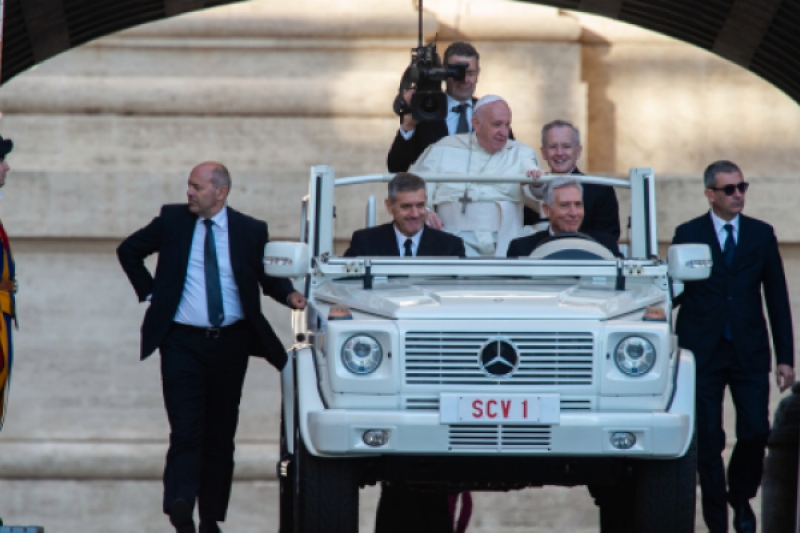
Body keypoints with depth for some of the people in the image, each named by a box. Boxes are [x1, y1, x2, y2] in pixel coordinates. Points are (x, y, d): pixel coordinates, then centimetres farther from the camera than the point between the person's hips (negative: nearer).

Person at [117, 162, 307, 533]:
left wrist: (289, 295, -9)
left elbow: (269, 276, 11)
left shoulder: (251, 231, 2)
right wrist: (149, 292, 7)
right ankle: (181, 503, -25)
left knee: (221, 433, 6)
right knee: (186, 429, -14)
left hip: (230, 344, 1)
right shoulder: (172, 220, 3)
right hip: (183, 342, -1)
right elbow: (128, 251, 16)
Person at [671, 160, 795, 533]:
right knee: (708, 440, 0)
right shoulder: (688, 234, 3)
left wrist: (785, 358, 4)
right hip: (703, 353, -1)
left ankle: (741, 496, 19)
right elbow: (675, 292, 7)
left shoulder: (761, 235, 7)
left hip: (749, 353, 1)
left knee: (756, 432, -7)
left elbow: (777, 298, 7)